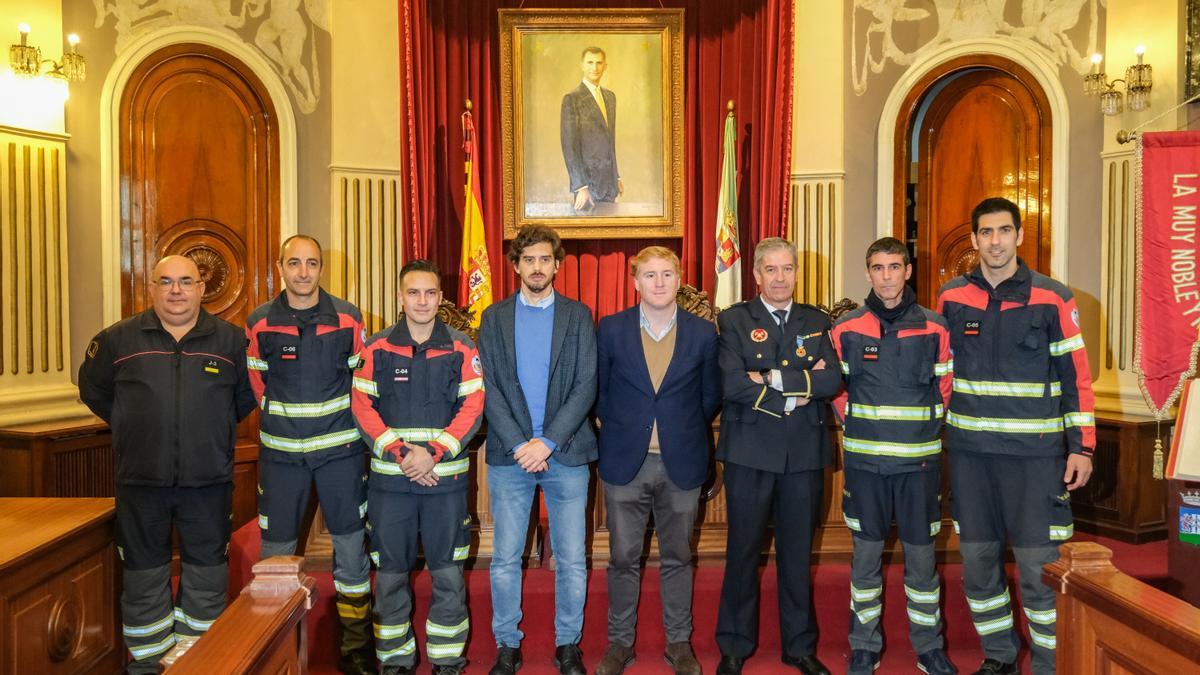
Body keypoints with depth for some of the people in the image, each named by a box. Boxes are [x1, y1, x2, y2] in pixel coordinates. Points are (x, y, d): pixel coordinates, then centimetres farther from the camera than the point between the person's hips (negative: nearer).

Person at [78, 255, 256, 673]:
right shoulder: (118, 339, 2)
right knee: (144, 574, 12)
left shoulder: (231, 340, 0)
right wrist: (132, 427, 11)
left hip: (209, 481, 0)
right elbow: (93, 391, 16)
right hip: (140, 481, 1)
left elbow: (248, 392, 12)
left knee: (207, 571, 9)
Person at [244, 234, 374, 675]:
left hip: (341, 448, 0)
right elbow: (257, 386, 10)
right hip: (281, 452, 1)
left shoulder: (347, 318, -2)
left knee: (351, 543, 5)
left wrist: (345, 425, 4)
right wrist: (285, 421, 10)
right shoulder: (259, 323, -1)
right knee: (276, 548, 8)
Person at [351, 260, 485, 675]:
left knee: (448, 571, 6)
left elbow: (472, 408, -4)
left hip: (446, 476, 0)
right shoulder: (377, 348, 3)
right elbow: (363, 407, -2)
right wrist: (398, 451, -14)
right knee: (390, 571, 9)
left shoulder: (461, 349, 1)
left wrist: (434, 452, -14)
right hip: (389, 476, 1)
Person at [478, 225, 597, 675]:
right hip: (509, 453, 1)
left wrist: (547, 442, -12)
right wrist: (519, 444, -11)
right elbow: (489, 388, 0)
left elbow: (586, 387, -3)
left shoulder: (578, 316, 4)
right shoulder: (494, 318, 6)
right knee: (505, 558, 7)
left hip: (566, 452, 0)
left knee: (571, 558, 6)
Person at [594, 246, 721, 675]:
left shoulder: (703, 333, -1)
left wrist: (684, 430, 10)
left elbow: (710, 396, 9)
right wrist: (620, 427, 9)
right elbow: (597, 390, 8)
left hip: (681, 463, 1)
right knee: (623, 558, 9)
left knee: (677, 558, 12)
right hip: (625, 462, 0)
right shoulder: (610, 329, -2)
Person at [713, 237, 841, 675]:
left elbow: (833, 381, -6)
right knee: (743, 552, 8)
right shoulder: (733, 320, -1)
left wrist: (775, 379, -15)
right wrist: (798, 391, -13)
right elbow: (732, 384, -16)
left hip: (804, 454, 3)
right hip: (750, 451, -2)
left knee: (798, 552, 13)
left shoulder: (816, 322, 9)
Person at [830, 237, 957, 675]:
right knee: (866, 554, 9)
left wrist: (923, 428, 2)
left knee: (921, 555, 8)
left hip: (919, 459, 0)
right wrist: (857, 425, 3)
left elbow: (944, 390, 8)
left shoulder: (934, 328, 0)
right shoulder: (846, 329, 0)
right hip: (865, 459, 0)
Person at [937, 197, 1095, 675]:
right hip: (968, 450, 3)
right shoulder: (951, 297, 4)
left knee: (1039, 566, -2)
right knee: (977, 562, 10)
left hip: (1036, 452, -2)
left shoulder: (1052, 298, -2)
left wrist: (1082, 446, -3)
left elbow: (1076, 376, 0)